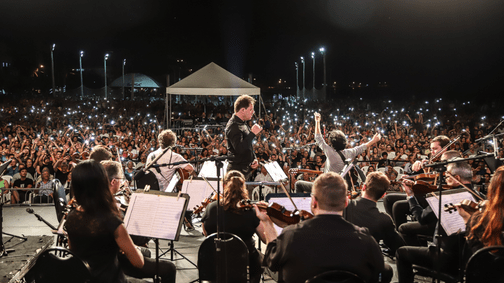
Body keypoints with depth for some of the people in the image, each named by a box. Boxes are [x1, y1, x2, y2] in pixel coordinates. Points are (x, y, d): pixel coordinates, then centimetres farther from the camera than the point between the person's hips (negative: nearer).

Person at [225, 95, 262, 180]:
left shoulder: (243, 124, 14)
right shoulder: (233, 126, -18)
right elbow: (240, 148, -29)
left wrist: (254, 159, 9)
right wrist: (253, 133, -24)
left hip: (246, 169, 10)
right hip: (238, 171, -10)